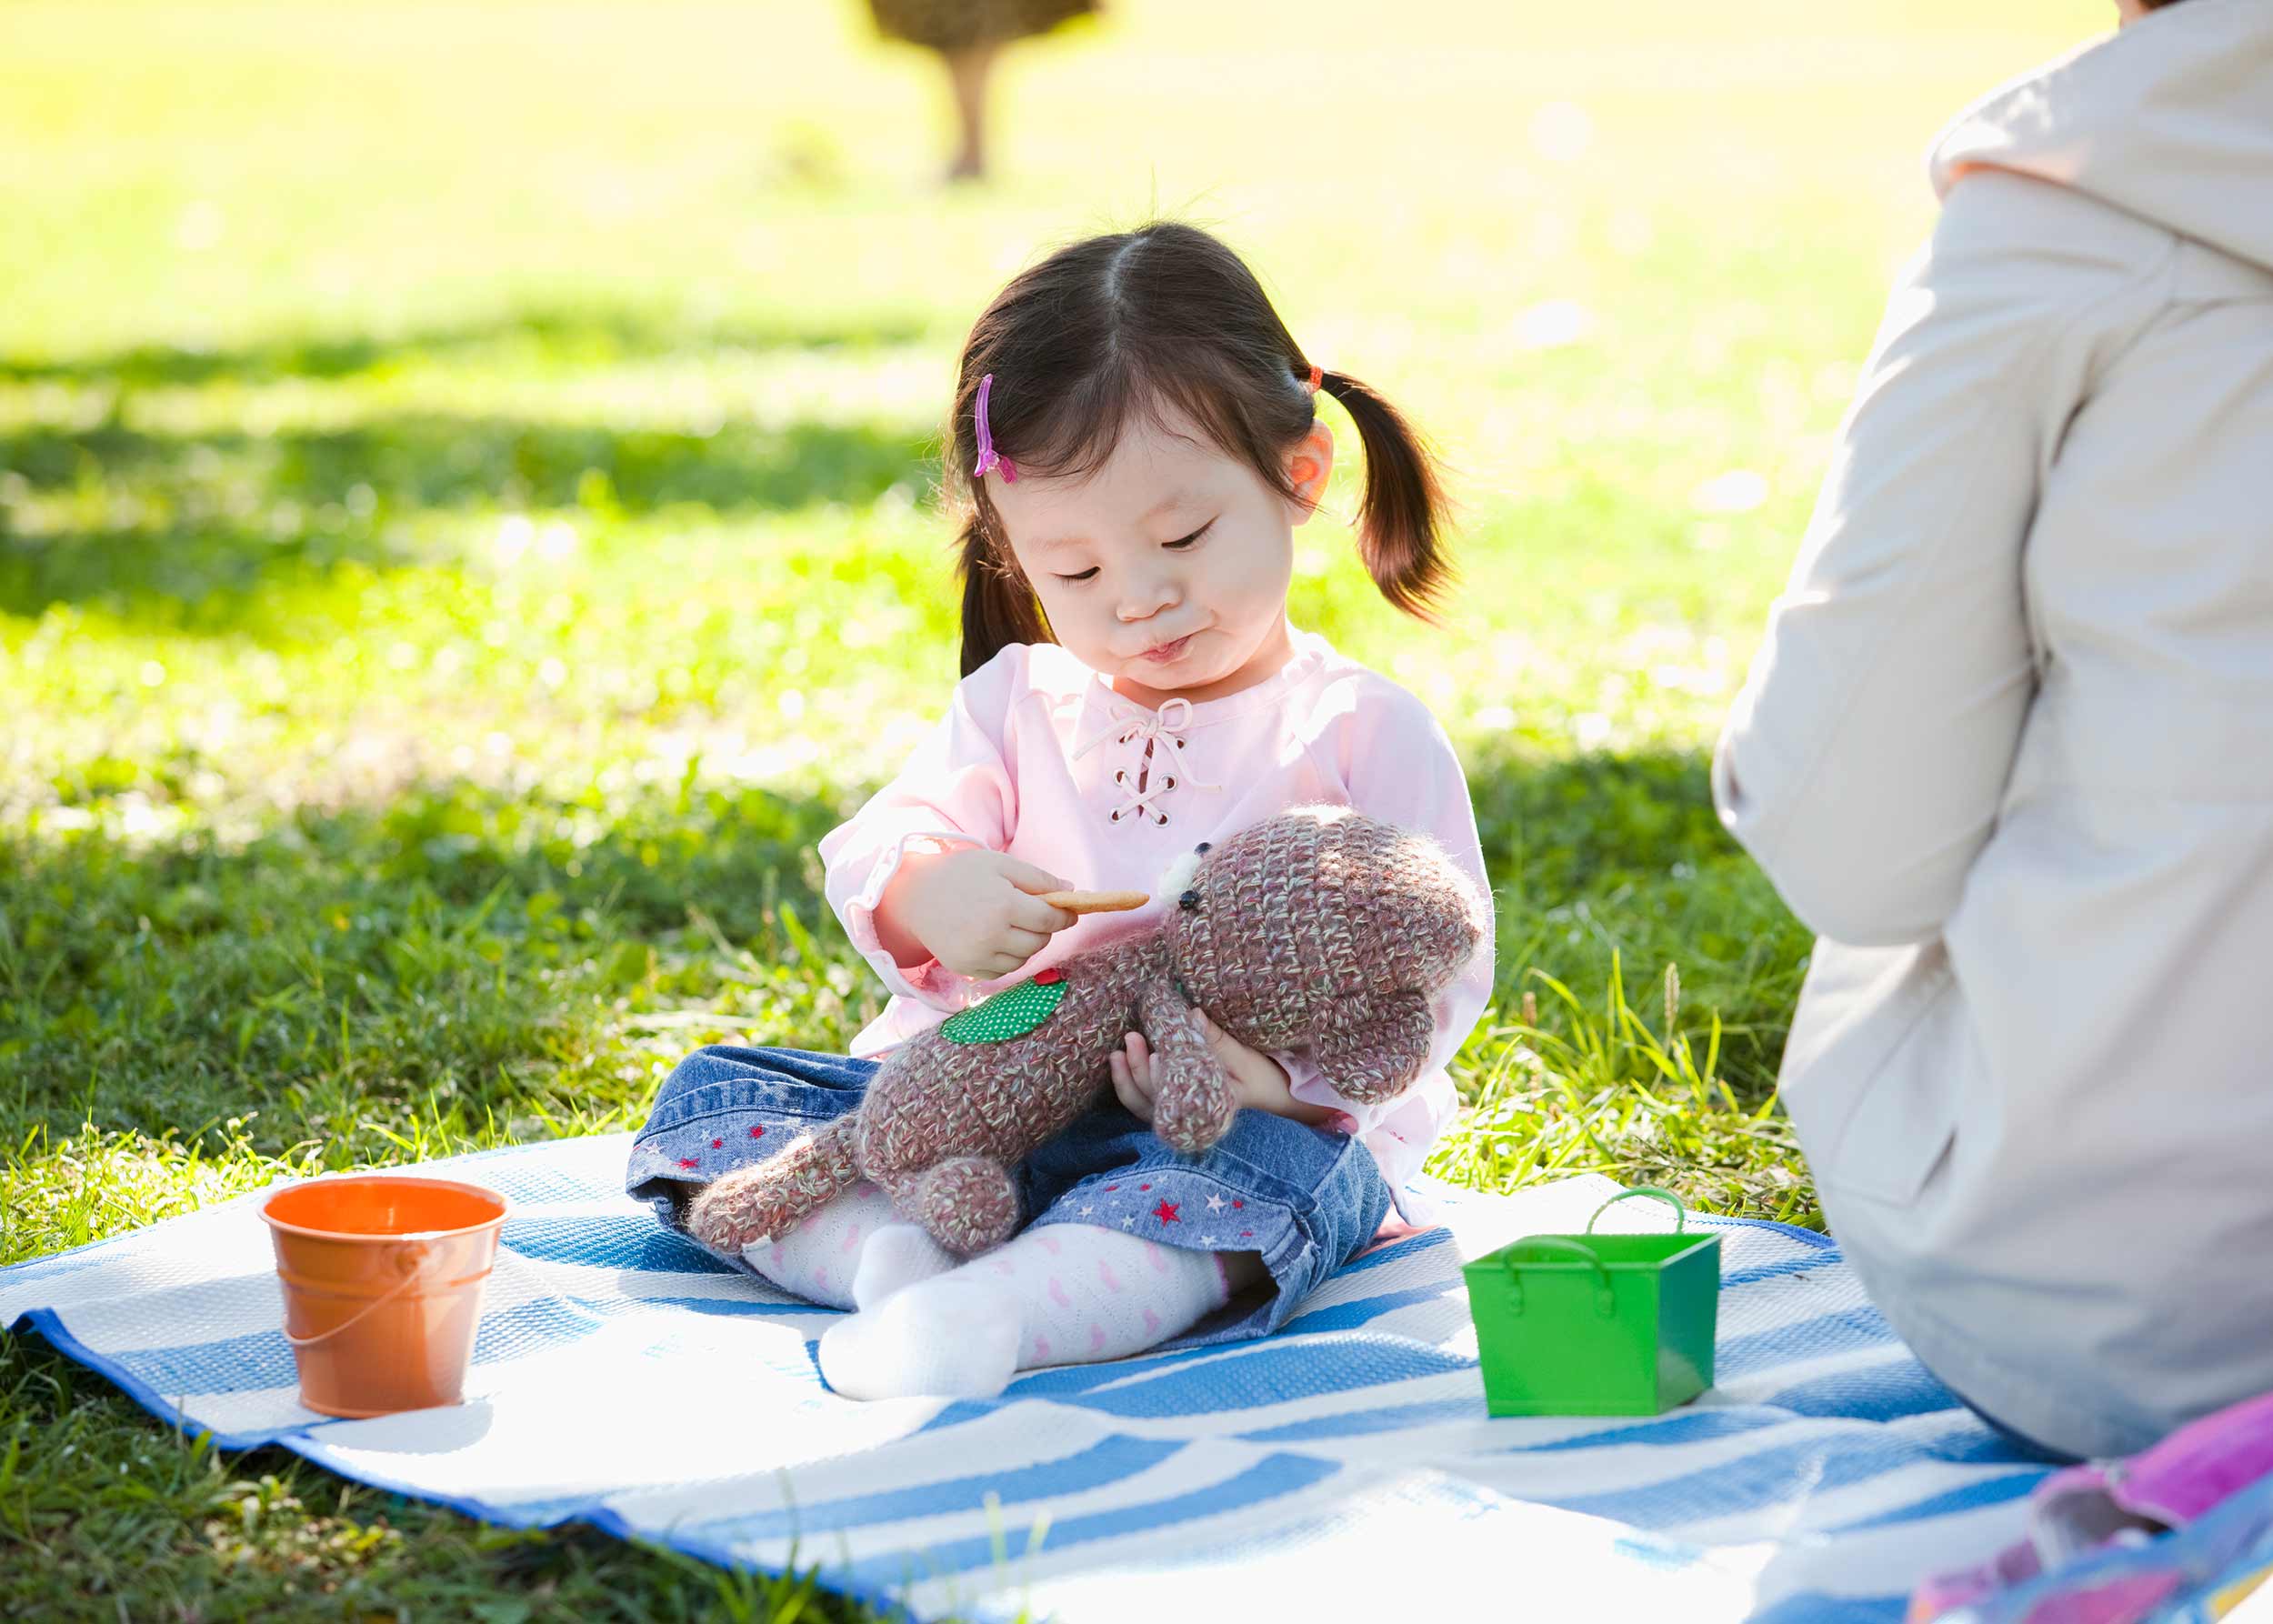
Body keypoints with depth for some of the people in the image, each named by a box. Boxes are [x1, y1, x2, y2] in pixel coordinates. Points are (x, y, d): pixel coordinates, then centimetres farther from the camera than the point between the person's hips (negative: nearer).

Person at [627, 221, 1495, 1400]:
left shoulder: (1363, 734, 2)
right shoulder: (1016, 703, 14)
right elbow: (867, 858, 4)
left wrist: (1295, 1072, -27)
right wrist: (924, 893, -23)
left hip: (1235, 1125, -4)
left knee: (1260, 1171, -39)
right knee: (711, 1095, -10)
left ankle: (994, 1306, -56)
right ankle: (881, 1249, -35)